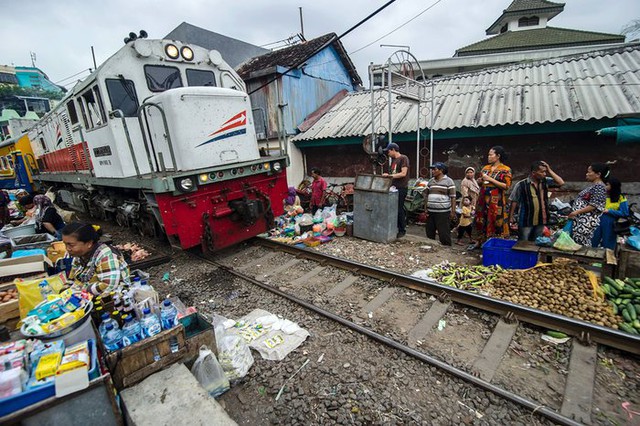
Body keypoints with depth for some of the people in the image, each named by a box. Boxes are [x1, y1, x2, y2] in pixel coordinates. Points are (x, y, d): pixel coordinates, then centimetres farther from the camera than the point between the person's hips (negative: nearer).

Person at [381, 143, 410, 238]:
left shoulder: (403, 158, -7)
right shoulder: (393, 159, 17)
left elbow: (403, 173, -16)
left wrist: (389, 175, -19)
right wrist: (387, 175, 2)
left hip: (401, 188, -8)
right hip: (394, 187, 8)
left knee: (399, 209, -4)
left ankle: (402, 230, 9)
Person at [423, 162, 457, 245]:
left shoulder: (448, 181, -3)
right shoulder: (430, 181, 13)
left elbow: (453, 197, -5)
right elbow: (426, 196, 16)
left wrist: (453, 211, -10)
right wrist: (425, 209, 10)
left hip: (443, 212, -6)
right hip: (430, 212, 6)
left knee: (444, 233, -3)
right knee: (429, 233, 13)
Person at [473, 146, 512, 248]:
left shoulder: (505, 170, -4)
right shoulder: (486, 168, 12)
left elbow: (506, 186, -13)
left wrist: (490, 179, -15)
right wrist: (480, 181, -2)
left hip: (496, 201, -5)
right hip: (483, 198, 6)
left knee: (495, 222, -3)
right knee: (481, 221, 11)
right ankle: (480, 241, 23)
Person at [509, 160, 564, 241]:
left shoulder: (545, 181, 3)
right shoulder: (521, 184, -13)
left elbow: (561, 183, -6)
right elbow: (514, 201, -8)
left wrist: (550, 171, -8)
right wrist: (511, 217, -6)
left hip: (540, 220, 5)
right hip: (526, 221, -5)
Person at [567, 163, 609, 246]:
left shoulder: (599, 187, -13)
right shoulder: (593, 185, 17)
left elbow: (594, 206, -20)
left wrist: (577, 212, -20)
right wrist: (574, 212, 17)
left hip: (586, 221, -10)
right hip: (581, 219, 10)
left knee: (582, 246, -6)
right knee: (576, 242, 10)